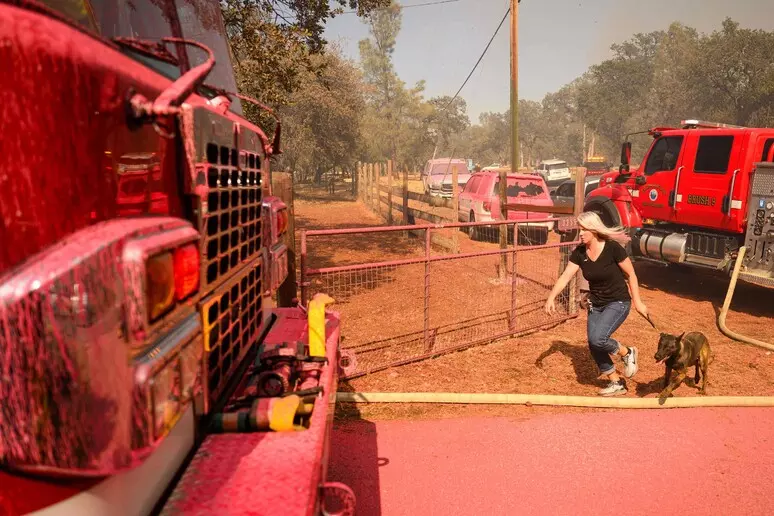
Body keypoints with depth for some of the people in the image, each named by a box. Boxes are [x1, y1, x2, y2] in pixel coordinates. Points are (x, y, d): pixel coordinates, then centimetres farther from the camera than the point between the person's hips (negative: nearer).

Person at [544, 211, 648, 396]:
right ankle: (617, 383, 23)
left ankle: (627, 353, 8)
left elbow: (631, 275, -11)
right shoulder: (579, 252, -7)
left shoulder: (613, 248, -21)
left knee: (597, 338, -24)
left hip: (618, 302, -6)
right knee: (593, 346, 3)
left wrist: (637, 302, -8)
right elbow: (565, 277, -11)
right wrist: (551, 298, -24)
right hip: (596, 304, 6)